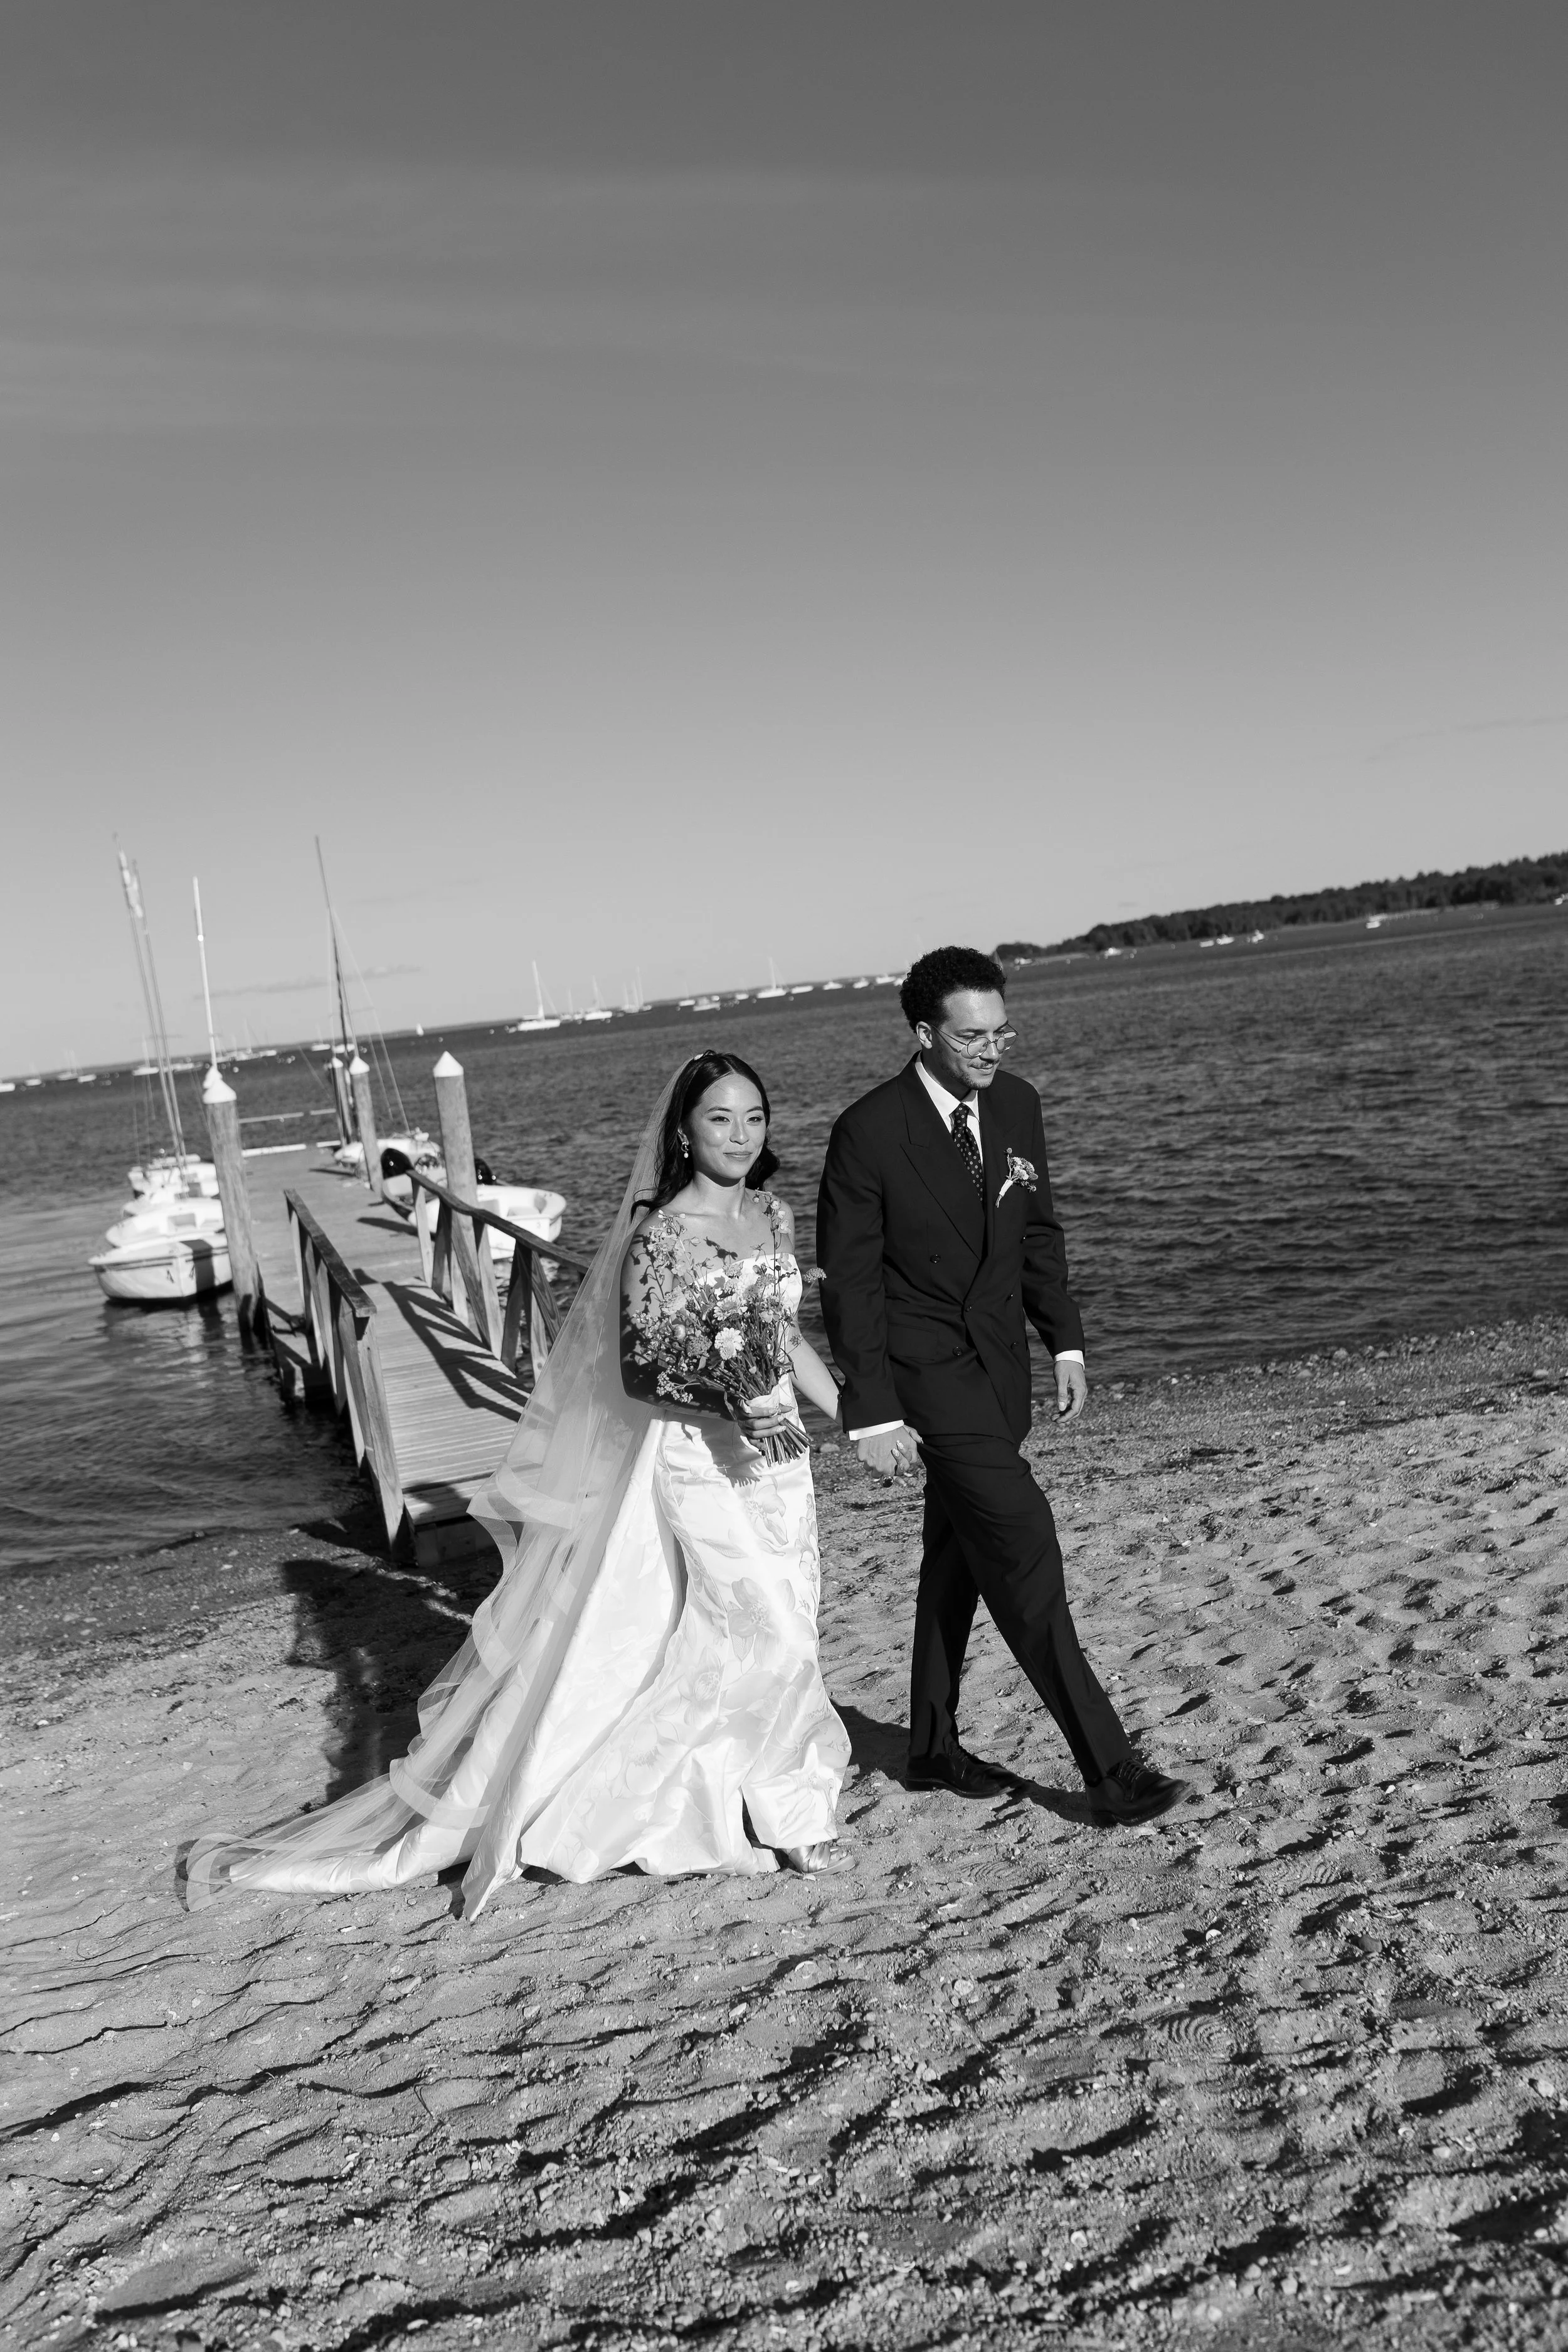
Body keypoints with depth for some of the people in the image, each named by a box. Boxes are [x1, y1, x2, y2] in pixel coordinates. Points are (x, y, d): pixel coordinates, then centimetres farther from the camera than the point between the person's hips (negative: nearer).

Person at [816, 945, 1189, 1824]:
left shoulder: (1016, 1103, 0)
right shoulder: (870, 1132, -18)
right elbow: (849, 1280, -14)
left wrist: (1068, 1342, 9)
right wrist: (873, 1413, -14)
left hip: (1000, 1363, 7)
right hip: (928, 1373, -7)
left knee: (960, 1555, 17)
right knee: (1025, 1551, -10)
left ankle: (934, 1746, 33)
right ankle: (1112, 1771, -2)